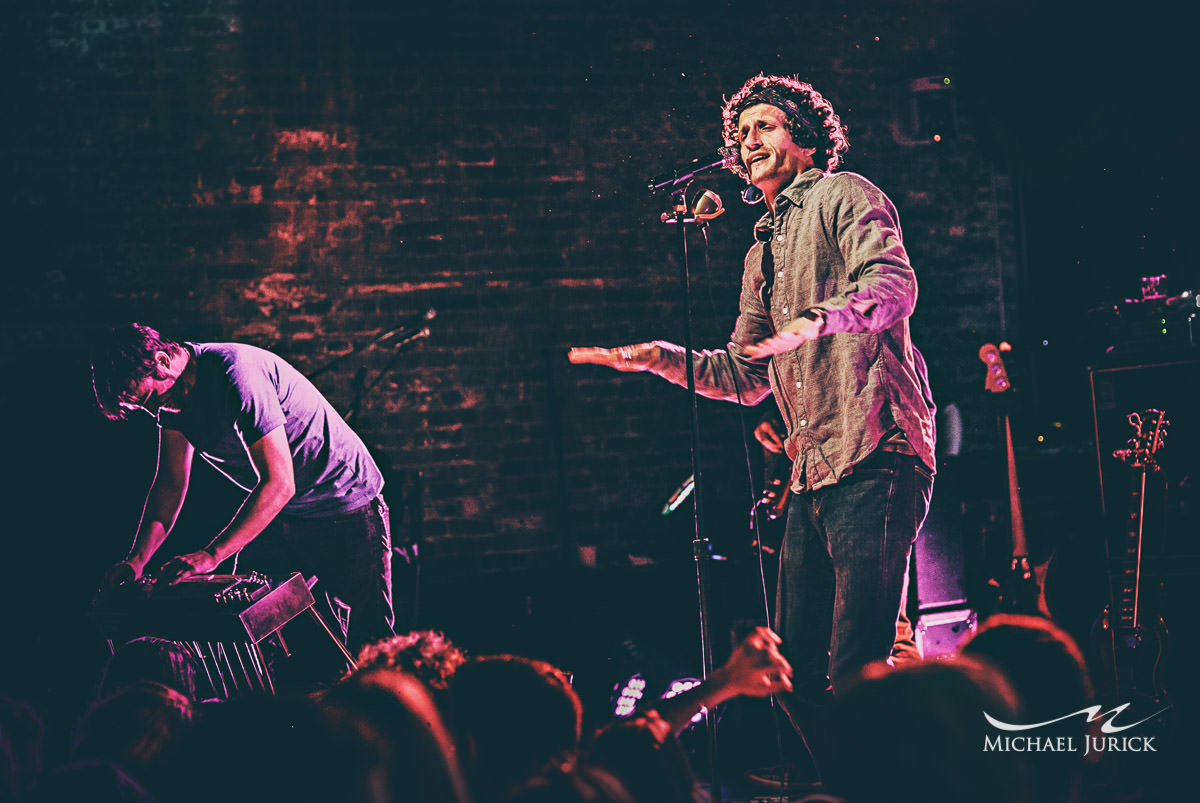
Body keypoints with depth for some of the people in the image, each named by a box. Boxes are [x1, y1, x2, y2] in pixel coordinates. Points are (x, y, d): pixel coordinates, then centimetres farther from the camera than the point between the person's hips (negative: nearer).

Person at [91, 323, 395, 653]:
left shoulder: (237, 374, -28)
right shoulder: (170, 394, -1)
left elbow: (279, 484, -30)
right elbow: (171, 483, 7)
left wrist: (212, 554, -32)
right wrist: (136, 559, -7)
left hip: (347, 510, -8)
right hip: (280, 515, 8)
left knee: (370, 646, -8)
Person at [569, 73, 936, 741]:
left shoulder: (843, 196, 2)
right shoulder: (762, 254, 26)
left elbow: (894, 283, -18)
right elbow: (746, 377, 31)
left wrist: (820, 320, -36)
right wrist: (657, 358, 21)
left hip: (875, 459, -9)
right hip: (814, 473, 9)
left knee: (857, 673, -15)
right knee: (795, 673, 7)